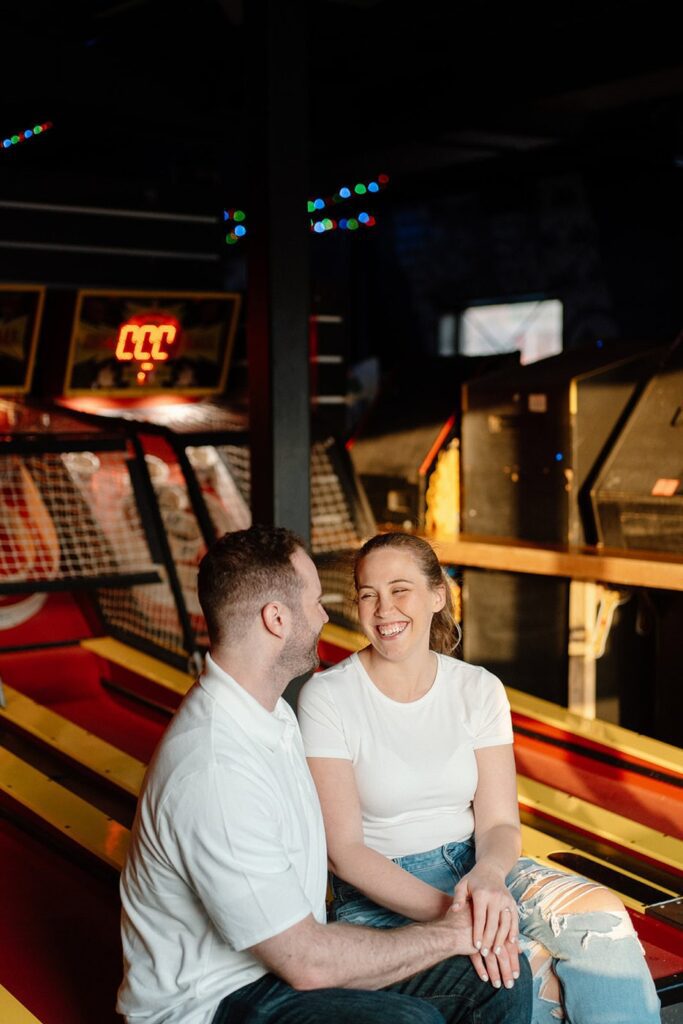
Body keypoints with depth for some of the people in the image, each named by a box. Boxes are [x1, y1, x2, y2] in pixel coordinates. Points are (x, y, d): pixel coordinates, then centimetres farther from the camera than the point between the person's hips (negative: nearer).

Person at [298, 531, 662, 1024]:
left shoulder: (479, 689, 2)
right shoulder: (327, 697, -10)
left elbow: (499, 822, -1)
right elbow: (344, 848, -13)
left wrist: (487, 874, -26)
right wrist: (447, 912, -26)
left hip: (476, 867, 4)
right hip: (382, 890, -3)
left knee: (603, 914, -24)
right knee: (530, 974, -30)